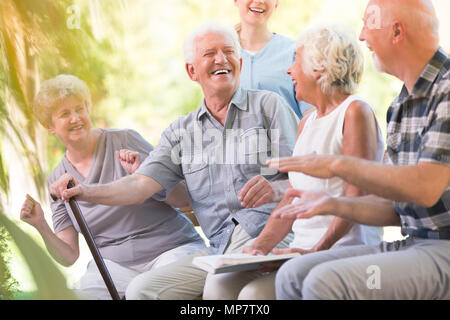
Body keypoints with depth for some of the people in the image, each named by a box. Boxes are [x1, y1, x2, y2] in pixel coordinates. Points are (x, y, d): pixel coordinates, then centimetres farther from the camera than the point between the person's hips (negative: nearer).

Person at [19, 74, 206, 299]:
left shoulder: (125, 141, -2)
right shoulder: (57, 181, 9)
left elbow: (185, 199, -3)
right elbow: (69, 257, 7)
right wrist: (42, 228, -11)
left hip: (171, 248, -4)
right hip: (114, 262, 4)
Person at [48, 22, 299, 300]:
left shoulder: (269, 105, 8)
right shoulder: (181, 133, 18)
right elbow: (141, 185, 6)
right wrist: (87, 192, -11)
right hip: (219, 248, 4)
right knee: (142, 288, -13)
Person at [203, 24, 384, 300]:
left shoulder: (356, 112, -5)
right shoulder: (306, 124, 22)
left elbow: (356, 197, -14)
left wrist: (315, 251, -23)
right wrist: (260, 247, 2)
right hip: (303, 251, 8)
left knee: (254, 293, -28)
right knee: (219, 286, -13)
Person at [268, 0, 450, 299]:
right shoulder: (401, 106, 16)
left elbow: (426, 188, -24)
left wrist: (338, 164, -15)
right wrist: (333, 205, 1)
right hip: (412, 243, 9)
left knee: (326, 281, -25)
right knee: (293, 274, -2)